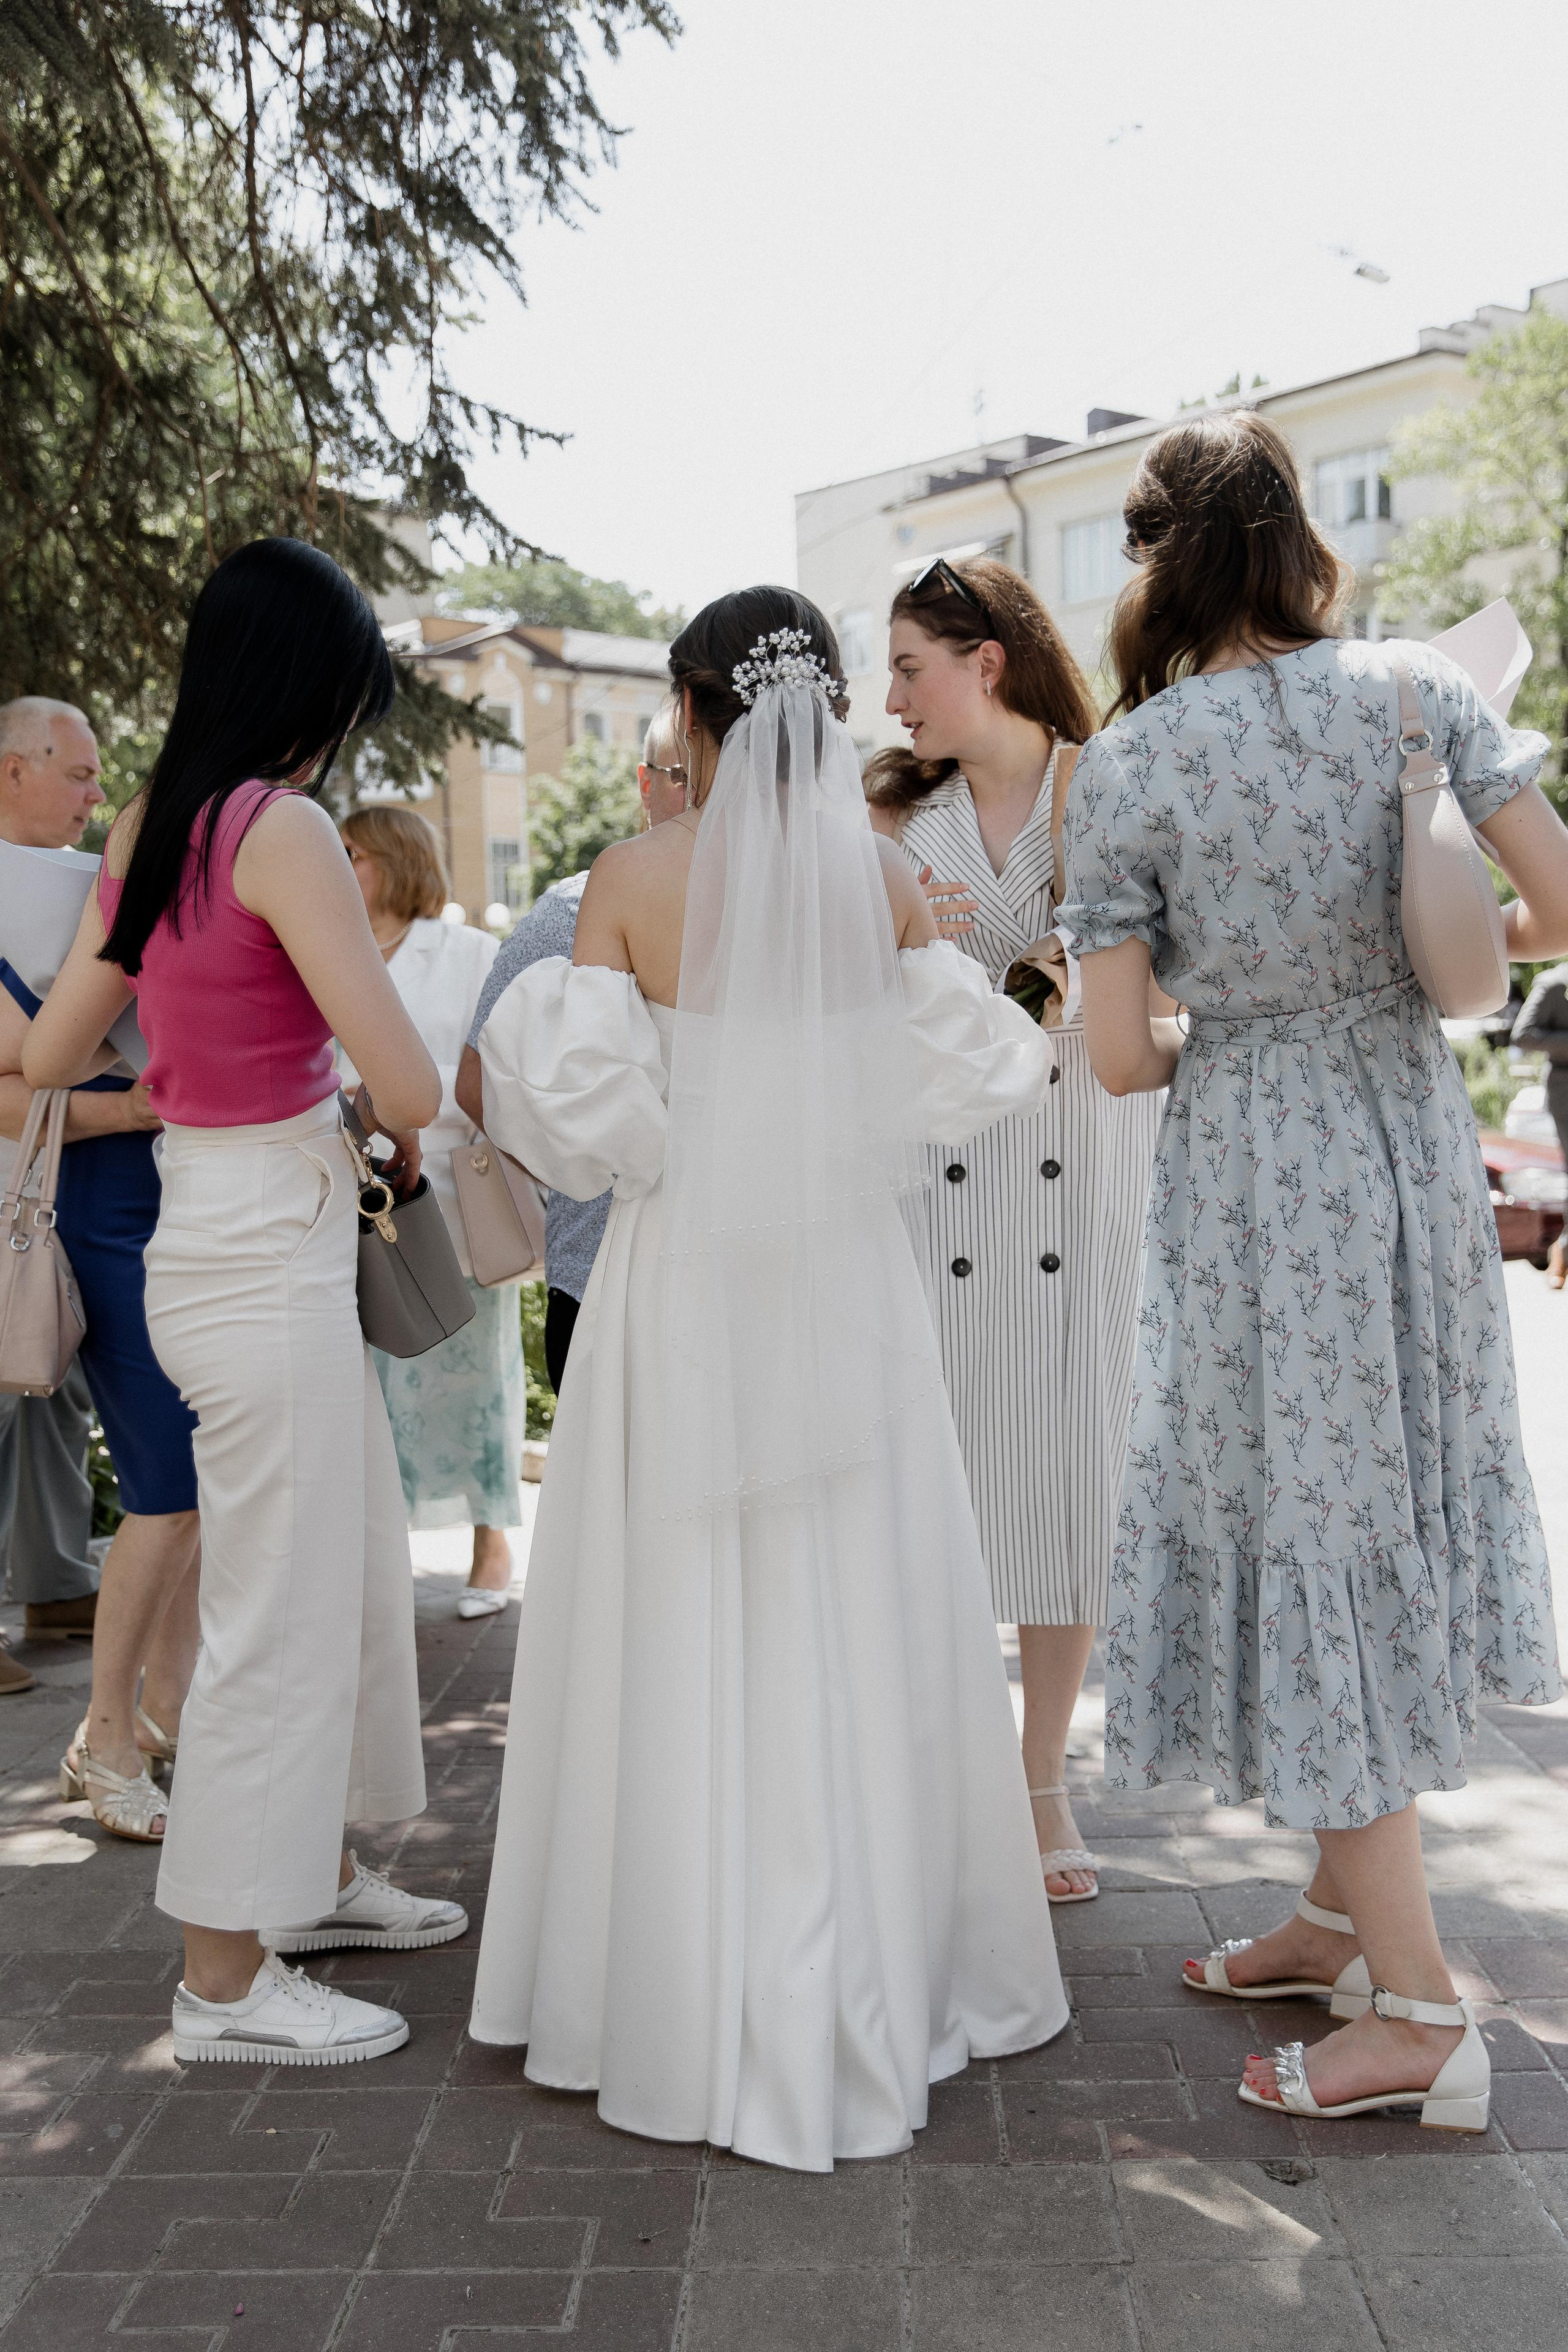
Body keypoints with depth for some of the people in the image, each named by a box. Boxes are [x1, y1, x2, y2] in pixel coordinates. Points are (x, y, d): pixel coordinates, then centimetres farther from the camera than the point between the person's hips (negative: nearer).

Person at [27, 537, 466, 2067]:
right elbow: (408, 1085, -21)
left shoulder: (146, 831, 8)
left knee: (354, 1573, 21)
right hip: (268, 1259, -9)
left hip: (213, 1237, 9)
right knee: (278, 1611, 2)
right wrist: (401, 1129, 0)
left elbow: (48, 1057, 14)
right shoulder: (281, 827, -17)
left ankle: (313, 1874, 37)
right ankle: (225, 1981, 15)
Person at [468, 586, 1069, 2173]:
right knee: (861, 1627, 12)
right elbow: (964, 1073, -3)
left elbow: (581, 1099, -11)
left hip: (686, 1289, -2)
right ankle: (877, 1981, 24)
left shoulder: (633, 877, -8)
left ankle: (697, 2007, 18)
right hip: (847, 1283, 2)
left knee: (685, 1638, 8)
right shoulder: (882, 877, -2)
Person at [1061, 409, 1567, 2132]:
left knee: (1308, 1534, 4)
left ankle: (1415, 2004, 10)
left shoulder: (1125, 767, -10)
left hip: (1252, 1169, -4)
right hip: (1413, 1138, 5)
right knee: (1389, 1513, 15)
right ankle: (1346, 1912, 31)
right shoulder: (1418, 692, -2)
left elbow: (1116, 1057, -11)